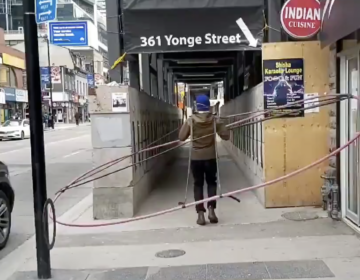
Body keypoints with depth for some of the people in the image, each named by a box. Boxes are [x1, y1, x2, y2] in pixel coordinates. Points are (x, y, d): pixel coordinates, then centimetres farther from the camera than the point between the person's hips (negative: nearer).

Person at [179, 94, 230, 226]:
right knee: (211, 182, 16)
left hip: (196, 157, -1)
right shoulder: (214, 120, -5)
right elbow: (226, 135, -5)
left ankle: (200, 213, 3)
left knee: (198, 184, 8)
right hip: (211, 157, 1)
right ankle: (211, 209, 2)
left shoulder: (191, 120, -8)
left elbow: (181, 137, -6)